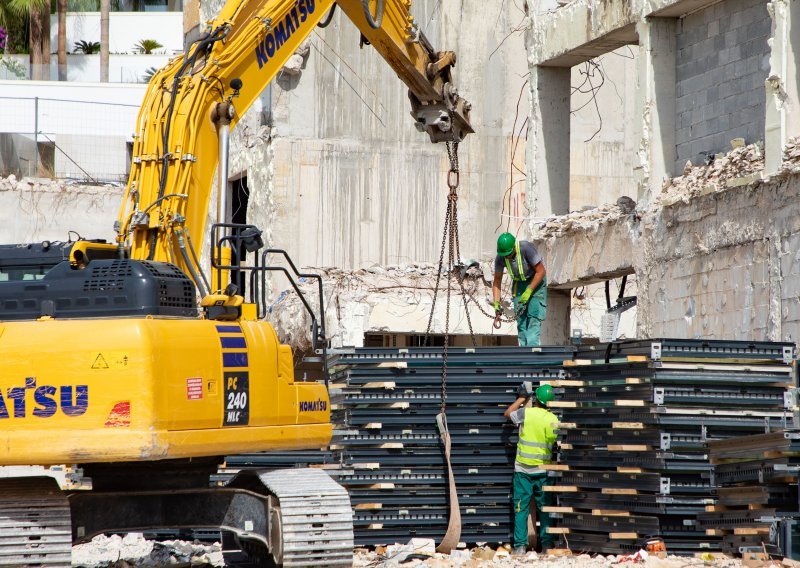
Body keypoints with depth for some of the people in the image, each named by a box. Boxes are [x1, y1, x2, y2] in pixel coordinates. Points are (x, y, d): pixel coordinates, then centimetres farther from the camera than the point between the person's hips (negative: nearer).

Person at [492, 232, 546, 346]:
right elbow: (497, 281, -5)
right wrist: (496, 303, -16)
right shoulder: (500, 258, -16)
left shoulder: (526, 248, -31)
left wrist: (528, 292, -26)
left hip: (536, 281, -5)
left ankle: (532, 345, -25)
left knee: (534, 315, -17)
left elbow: (541, 271, -24)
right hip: (519, 283, 5)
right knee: (521, 316, -5)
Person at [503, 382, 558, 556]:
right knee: (545, 508, 11)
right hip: (543, 470, 1)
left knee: (521, 508, 3)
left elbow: (507, 413, 9)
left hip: (523, 468, -1)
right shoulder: (553, 419, -7)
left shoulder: (526, 413, -10)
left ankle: (520, 545, -2)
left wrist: (522, 398, 18)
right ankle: (546, 543, 11)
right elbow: (555, 444, -1)